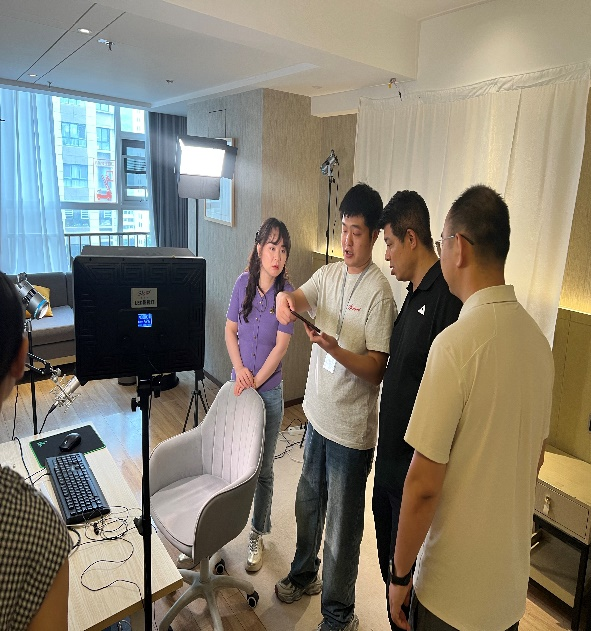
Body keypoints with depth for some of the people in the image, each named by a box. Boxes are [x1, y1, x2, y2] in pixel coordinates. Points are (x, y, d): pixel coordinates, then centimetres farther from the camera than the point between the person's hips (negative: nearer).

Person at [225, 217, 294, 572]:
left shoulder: (287, 293, -12)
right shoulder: (244, 283, -3)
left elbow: (281, 346, -14)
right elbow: (230, 330, 3)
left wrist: (255, 382, -16)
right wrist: (239, 369, -10)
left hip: (269, 391, -3)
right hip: (239, 384, 3)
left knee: (263, 468, 8)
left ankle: (258, 535, 28)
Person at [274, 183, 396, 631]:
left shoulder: (379, 292, -17)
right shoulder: (328, 275, 5)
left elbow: (376, 370, -20)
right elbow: (299, 298, -10)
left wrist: (334, 348, -35)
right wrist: (285, 298, -32)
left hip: (352, 428, -7)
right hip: (317, 413, 7)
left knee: (342, 526, 10)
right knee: (308, 502, 25)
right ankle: (305, 574, 50)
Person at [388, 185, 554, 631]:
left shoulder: (456, 344, -27)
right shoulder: (539, 339, -5)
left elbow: (424, 484, -22)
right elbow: (536, 457, 8)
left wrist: (400, 575, -8)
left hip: (453, 593, -6)